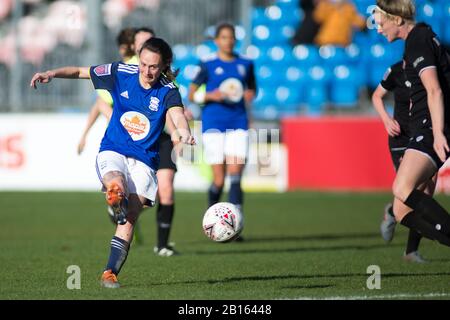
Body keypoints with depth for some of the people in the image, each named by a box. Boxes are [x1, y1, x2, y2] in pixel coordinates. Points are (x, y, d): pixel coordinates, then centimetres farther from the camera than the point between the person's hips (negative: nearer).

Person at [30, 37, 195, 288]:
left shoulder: (168, 91, -8)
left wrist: (184, 132, -52)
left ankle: (111, 272, -9)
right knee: (116, 187, -36)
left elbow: (177, 113, -29)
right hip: (112, 152, 2)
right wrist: (52, 74, -10)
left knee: (130, 219, -12)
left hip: (144, 161, -2)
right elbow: (81, 72, 7)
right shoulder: (121, 73, -1)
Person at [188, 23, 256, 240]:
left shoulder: (245, 65, 9)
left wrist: (250, 94, 0)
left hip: (238, 124, 2)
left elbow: (252, 88, 24)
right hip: (213, 124, -2)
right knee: (218, 180, -1)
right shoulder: (208, 65, 1)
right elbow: (192, 94, 4)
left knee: (235, 175, -13)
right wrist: (211, 96, -14)